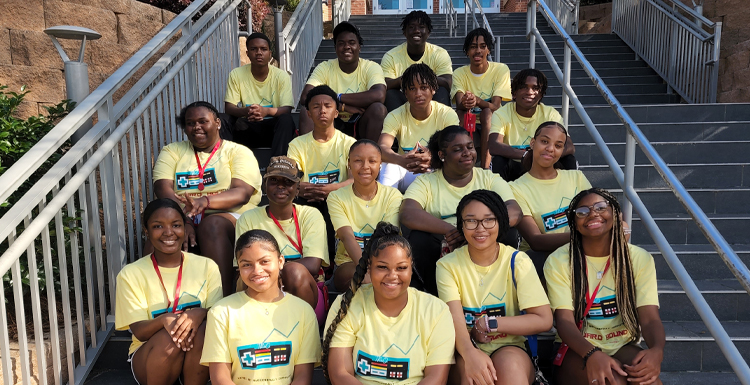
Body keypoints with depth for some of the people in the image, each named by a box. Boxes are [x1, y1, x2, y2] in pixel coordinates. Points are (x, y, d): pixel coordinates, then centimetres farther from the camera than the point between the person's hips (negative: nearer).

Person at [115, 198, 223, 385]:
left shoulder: (207, 267, -1)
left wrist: (200, 314, -31)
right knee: (169, 337, -32)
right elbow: (140, 332, -10)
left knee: (202, 329, -30)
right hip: (149, 354, -1)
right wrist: (164, 320, -34)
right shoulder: (131, 274, -4)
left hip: (196, 360, 1)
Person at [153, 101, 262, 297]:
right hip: (182, 219, 2)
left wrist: (205, 201, -27)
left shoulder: (238, 152, 12)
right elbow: (162, 188, 1)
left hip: (229, 217, -2)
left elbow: (242, 193, -6)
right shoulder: (172, 151, 20)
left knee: (213, 224, -37)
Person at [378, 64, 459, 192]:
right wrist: (402, 160, -47)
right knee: (389, 166, -30)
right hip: (406, 174, 1)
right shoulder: (395, 116, -5)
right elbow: (381, 148, -23)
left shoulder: (447, 114, -6)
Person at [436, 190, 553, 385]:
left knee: (509, 364, -34)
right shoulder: (448, 265, -2)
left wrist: (488, 324, -11)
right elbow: (455, 318, -16)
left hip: (510, 349, 1)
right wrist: (470, 353, -37)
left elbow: (543, 320, -8)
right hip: (465, 352, 0)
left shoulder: (517, 261, -2)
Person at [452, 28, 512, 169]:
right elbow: (459, 104, -17)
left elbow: (495, 106, -17)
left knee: (487, 112, -33)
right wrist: (464, 103, -44)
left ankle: (486, 167, -39)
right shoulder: (459, 73, -1)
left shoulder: (501, 70, -6)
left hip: (491, 123, -1)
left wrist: (477, 100, -40)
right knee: (460, 113, -29)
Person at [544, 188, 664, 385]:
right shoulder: (559, 261, -6)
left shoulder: (640, 259, 0)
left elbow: (650, 318, -9)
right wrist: (592, 354, -36)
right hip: (578, 351, -2)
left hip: (623, 348, 2)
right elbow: (564, 320, -15)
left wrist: (657, 350, -33)